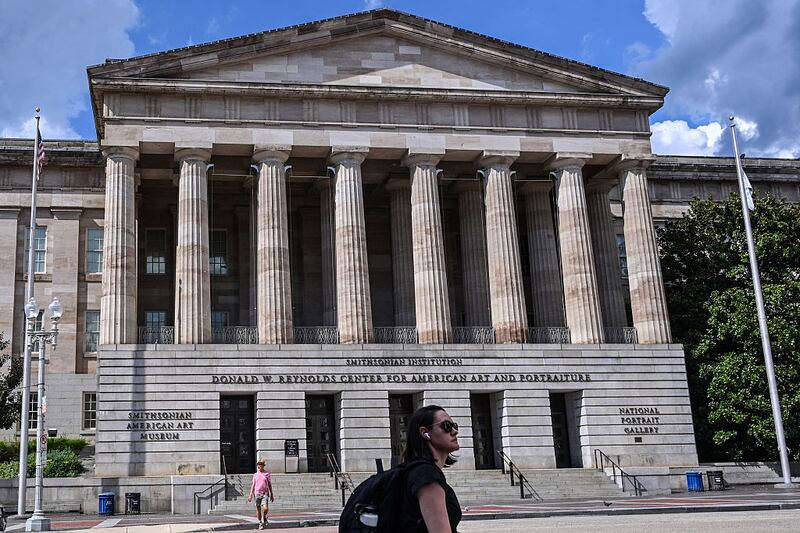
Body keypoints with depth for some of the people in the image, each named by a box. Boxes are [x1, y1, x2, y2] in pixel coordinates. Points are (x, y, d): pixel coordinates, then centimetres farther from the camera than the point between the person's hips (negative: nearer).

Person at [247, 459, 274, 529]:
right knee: (258, 509, 3)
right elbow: (253, 485, 10)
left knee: (265, 508, -14)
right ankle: (260, 523, 16)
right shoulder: (255, 475, 8)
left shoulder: (267, 474, 5)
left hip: (265, 494, -1)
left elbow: (269, 485, 10)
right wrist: (250, 495, 3)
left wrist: (272, 495, 10)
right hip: (257, 493, 1)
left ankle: (264, 518, 15)